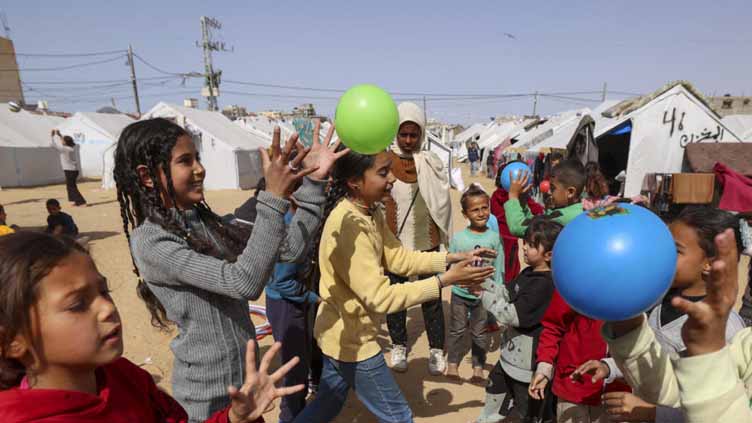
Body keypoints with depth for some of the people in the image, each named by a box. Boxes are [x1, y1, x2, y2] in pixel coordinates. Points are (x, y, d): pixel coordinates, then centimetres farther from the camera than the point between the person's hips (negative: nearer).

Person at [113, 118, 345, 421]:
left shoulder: (211, 223, 0)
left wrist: (313, 183, -14)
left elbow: (289, 248, -6)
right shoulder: (150, 241, -22)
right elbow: (244, 283, -33)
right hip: (207, 396, -6)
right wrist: (274, 198, -35)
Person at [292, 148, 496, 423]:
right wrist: (446, 280, -28)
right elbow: (380, 298, -31)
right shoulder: (348, 225, -31)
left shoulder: (371, 211, -2)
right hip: (352, 340, -8)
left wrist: (452, 258, -8)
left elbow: (399, 258, 1)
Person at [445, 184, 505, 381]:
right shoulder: (458, 237, -9)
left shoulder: (494, 237, -8)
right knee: (457, 330, 14)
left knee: (480, 332, 15)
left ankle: (478, 367, 33)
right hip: (460, 292, 0)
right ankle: (452, 363, 32)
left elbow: (499, 269, -3)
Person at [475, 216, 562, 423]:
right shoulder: (529, 273, 1)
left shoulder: (544, 284, -29)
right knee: (496, 385, 31)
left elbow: (513, 316, -29)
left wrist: (484, 295, -23)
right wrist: (482, 283, -11)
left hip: (529, 357, -10)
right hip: (513, 350, 10)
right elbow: (507, 293, 5)